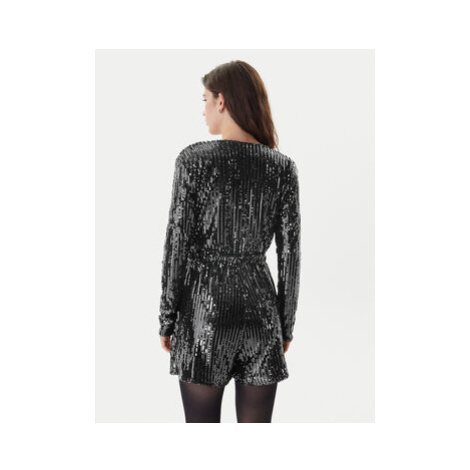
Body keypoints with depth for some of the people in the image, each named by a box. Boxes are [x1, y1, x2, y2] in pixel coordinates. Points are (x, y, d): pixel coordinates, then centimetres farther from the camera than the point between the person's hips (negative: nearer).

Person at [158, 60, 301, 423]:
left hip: (205, 311, -2)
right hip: (260, 308, 3)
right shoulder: (283, 167, -2)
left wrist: (167, 319, 1)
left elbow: (177, 245, -9)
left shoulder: (194, 159, -9)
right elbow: (290, 253, -1)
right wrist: (287, 324, 10)